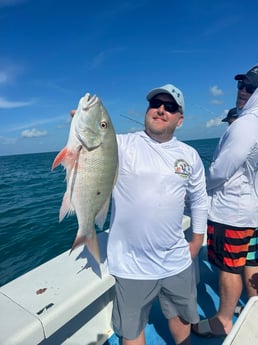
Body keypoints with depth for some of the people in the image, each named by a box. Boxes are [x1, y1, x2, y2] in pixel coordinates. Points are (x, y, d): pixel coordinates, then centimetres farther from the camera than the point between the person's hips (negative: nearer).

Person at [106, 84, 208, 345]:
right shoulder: (121, 145, -11)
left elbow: (199, 199, 11)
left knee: (181, 316, 29)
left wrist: (197, 239, 10)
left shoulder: (190, 155, 2)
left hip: (177, 261, 4)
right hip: (132, 265, -3)